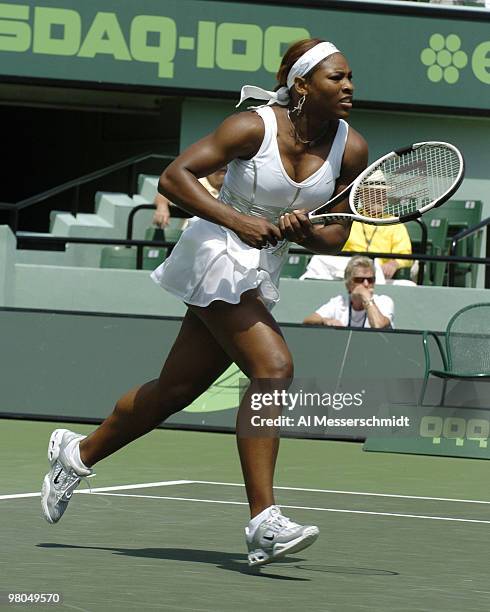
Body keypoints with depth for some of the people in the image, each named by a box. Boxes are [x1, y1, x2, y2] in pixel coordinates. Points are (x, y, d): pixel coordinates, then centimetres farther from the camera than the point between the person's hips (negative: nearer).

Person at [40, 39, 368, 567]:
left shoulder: (351, 148, -3)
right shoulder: (253, 127, -17)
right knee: (273, 367, -24)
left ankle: (77, 454, 36)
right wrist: (237, 220, -27)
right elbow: (174, 177, -17)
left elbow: (336, 237, 2)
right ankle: (263, 523, -26)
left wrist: (304, 230, -20)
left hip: (260, 274, 7)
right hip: (217, 252, -7)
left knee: (174, 390, 14)